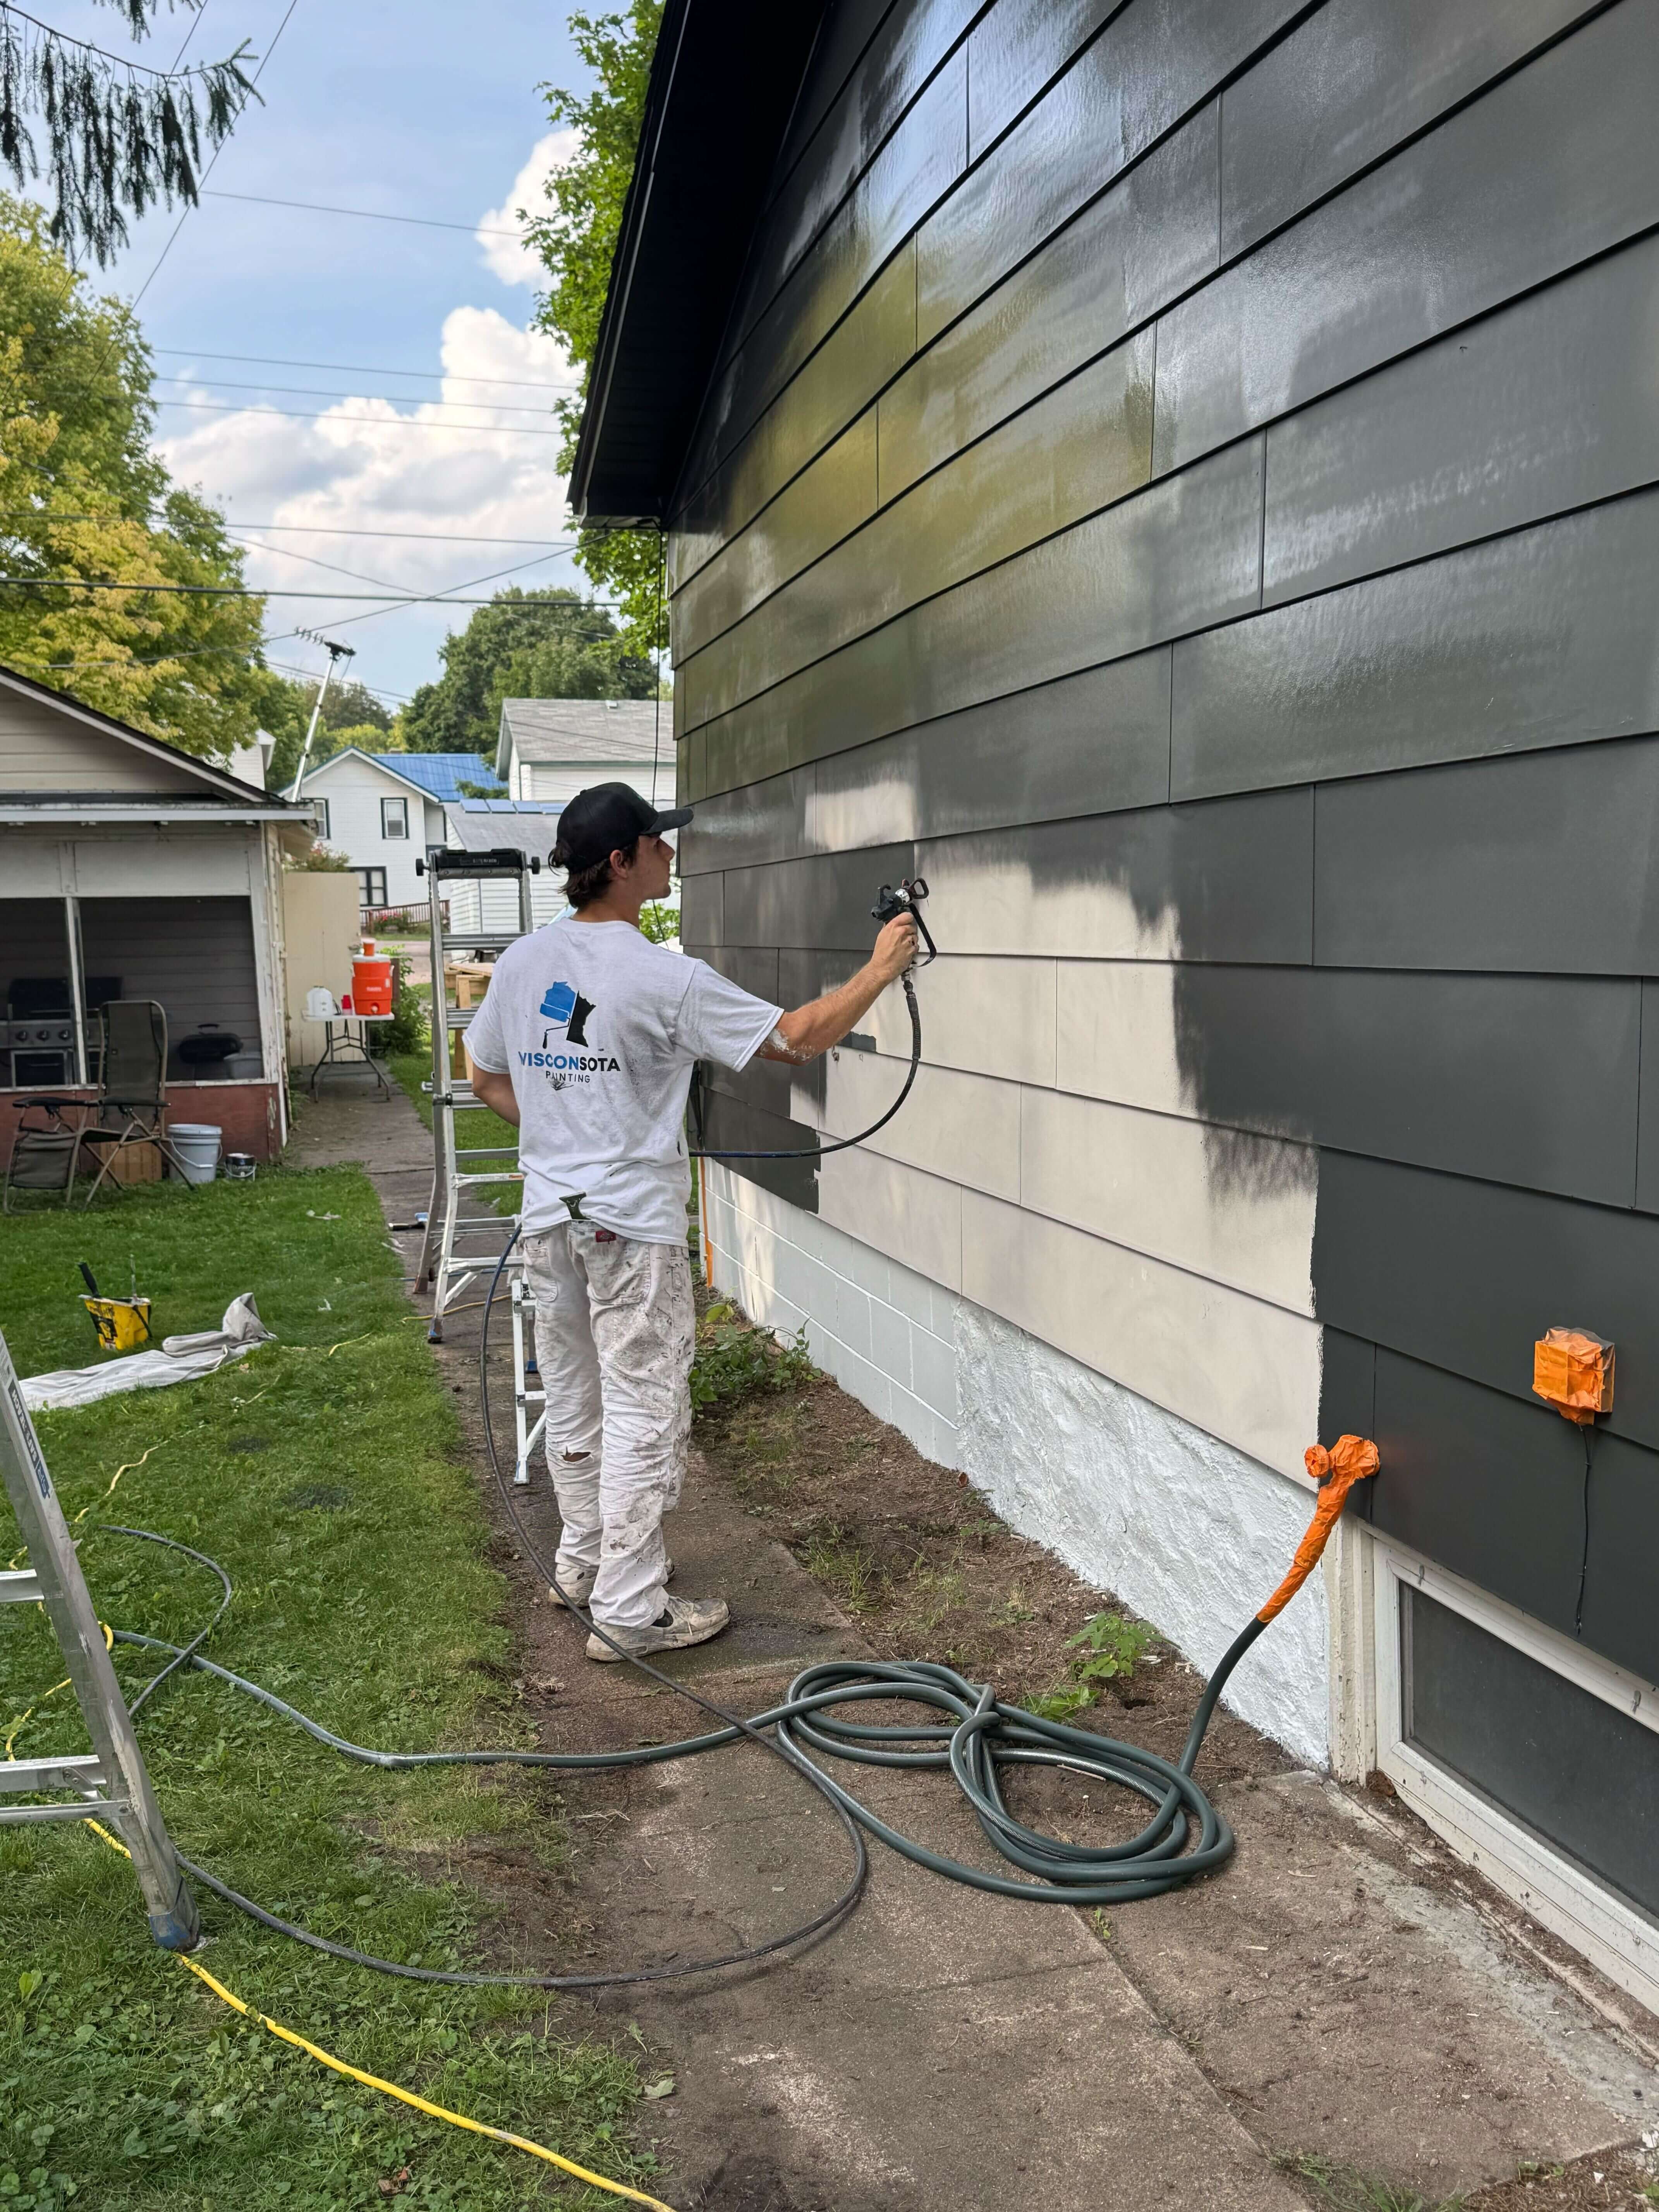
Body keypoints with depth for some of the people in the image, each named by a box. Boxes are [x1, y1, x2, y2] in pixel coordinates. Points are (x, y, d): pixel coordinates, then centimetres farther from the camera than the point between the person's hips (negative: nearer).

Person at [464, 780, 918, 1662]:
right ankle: (629, 1610, 9)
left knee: (574, 1402, 19)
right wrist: (880, 970, -2)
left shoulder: (521, 962, 3)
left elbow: (486, 1078, 15)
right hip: (631, 1225, -7)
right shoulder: (663, 978, -19)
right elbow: (796, 1040, -14)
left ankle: (586, 1561, 35)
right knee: (643, 1415, 2)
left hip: (550, 1217, 7)